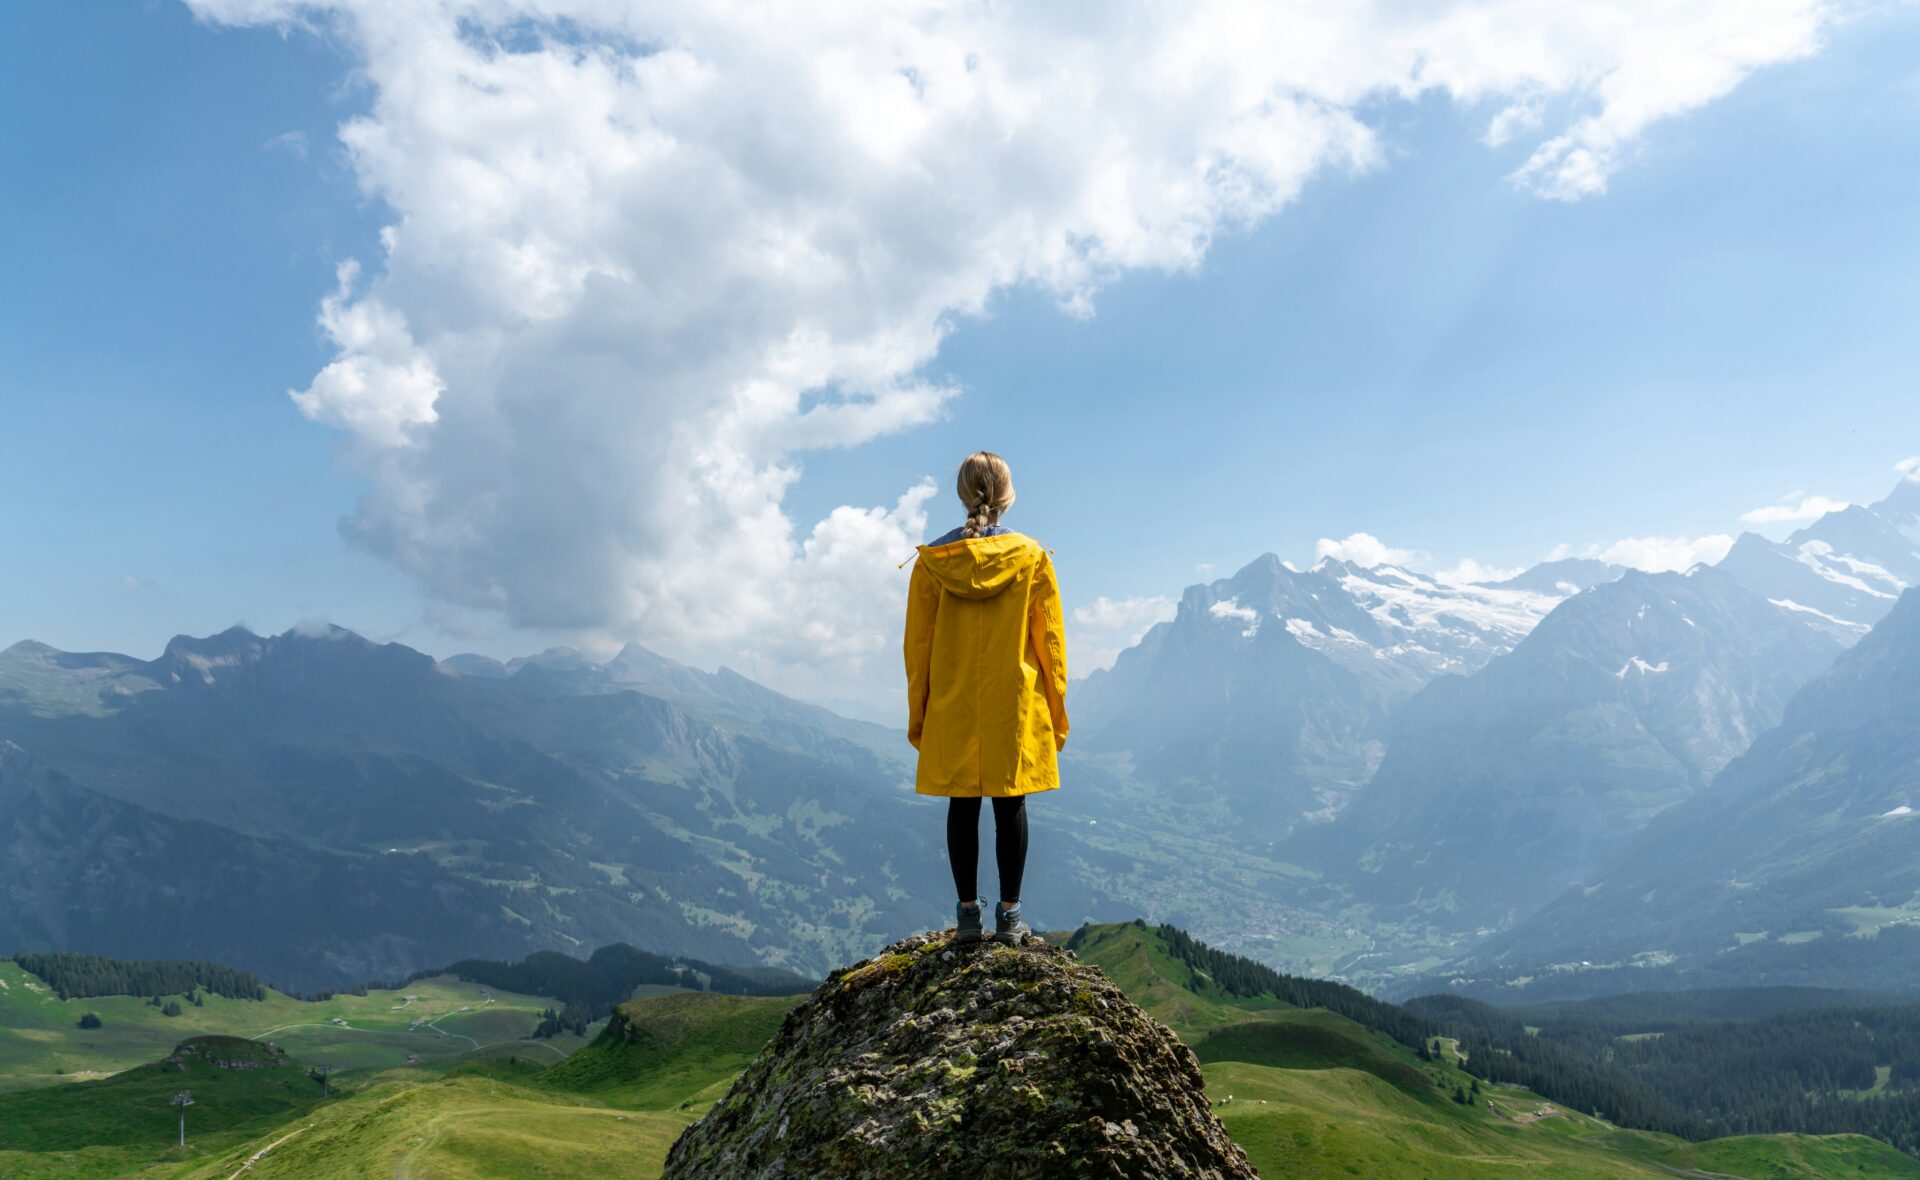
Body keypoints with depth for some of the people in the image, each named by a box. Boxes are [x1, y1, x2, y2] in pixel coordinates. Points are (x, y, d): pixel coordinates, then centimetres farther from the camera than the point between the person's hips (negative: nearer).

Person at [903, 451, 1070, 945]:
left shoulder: (931, 561, -2)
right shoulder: (1031, 558, -4)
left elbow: (917, 644, 2)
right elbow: (1050, 640, 0)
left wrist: (916, 714, 11)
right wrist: (1057, 711, 9)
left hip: (952, 707, 1)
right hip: (1016, 704, -1)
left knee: (962, 806, 8)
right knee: (1010, 806, 5)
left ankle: (968, 914, 12)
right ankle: (1009, 915, 9)